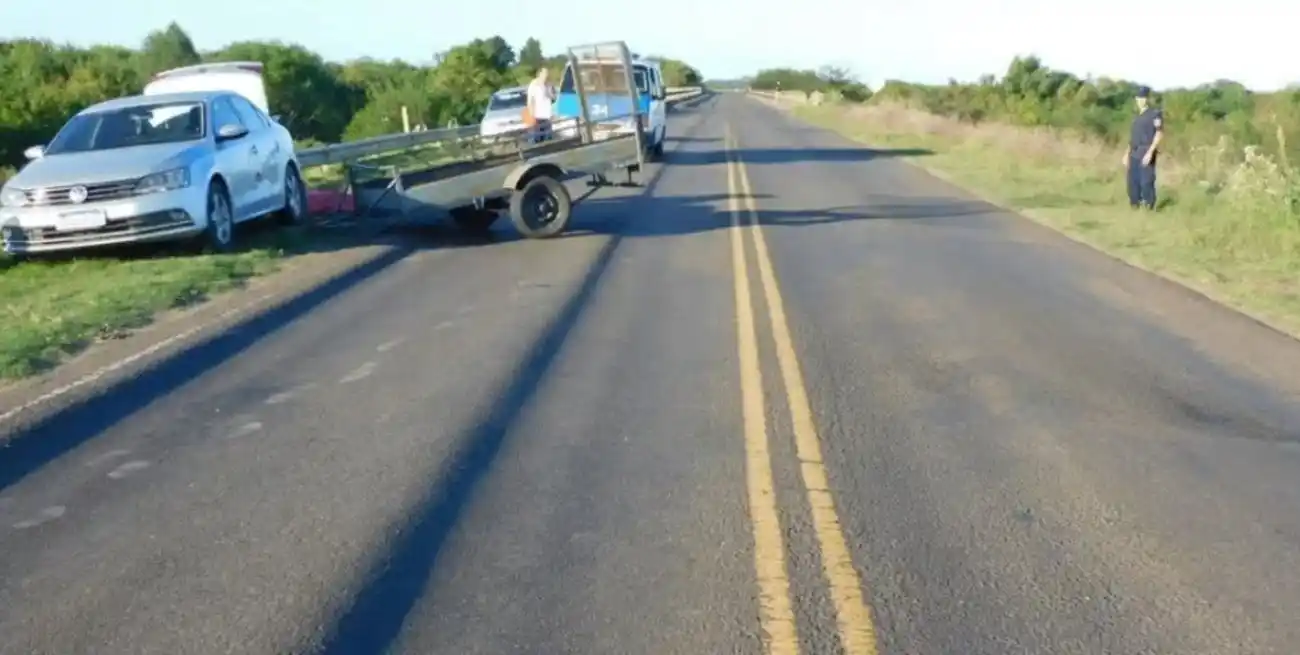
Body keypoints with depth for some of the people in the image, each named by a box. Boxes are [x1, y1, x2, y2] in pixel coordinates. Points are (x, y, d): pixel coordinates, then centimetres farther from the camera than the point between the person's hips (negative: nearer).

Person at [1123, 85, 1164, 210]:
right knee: (1133, 182, 6)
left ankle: (1149, 209, -9)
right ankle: (1134, 207, 12)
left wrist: (1150, 152, -20)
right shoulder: (1137, 116, 21)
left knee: (1146, 182, -11)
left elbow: (1160, 133, -11)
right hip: (1134, 154, 7)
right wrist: (1127, 154, 19)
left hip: (1146, 154, -7)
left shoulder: (1155, 113, -3)